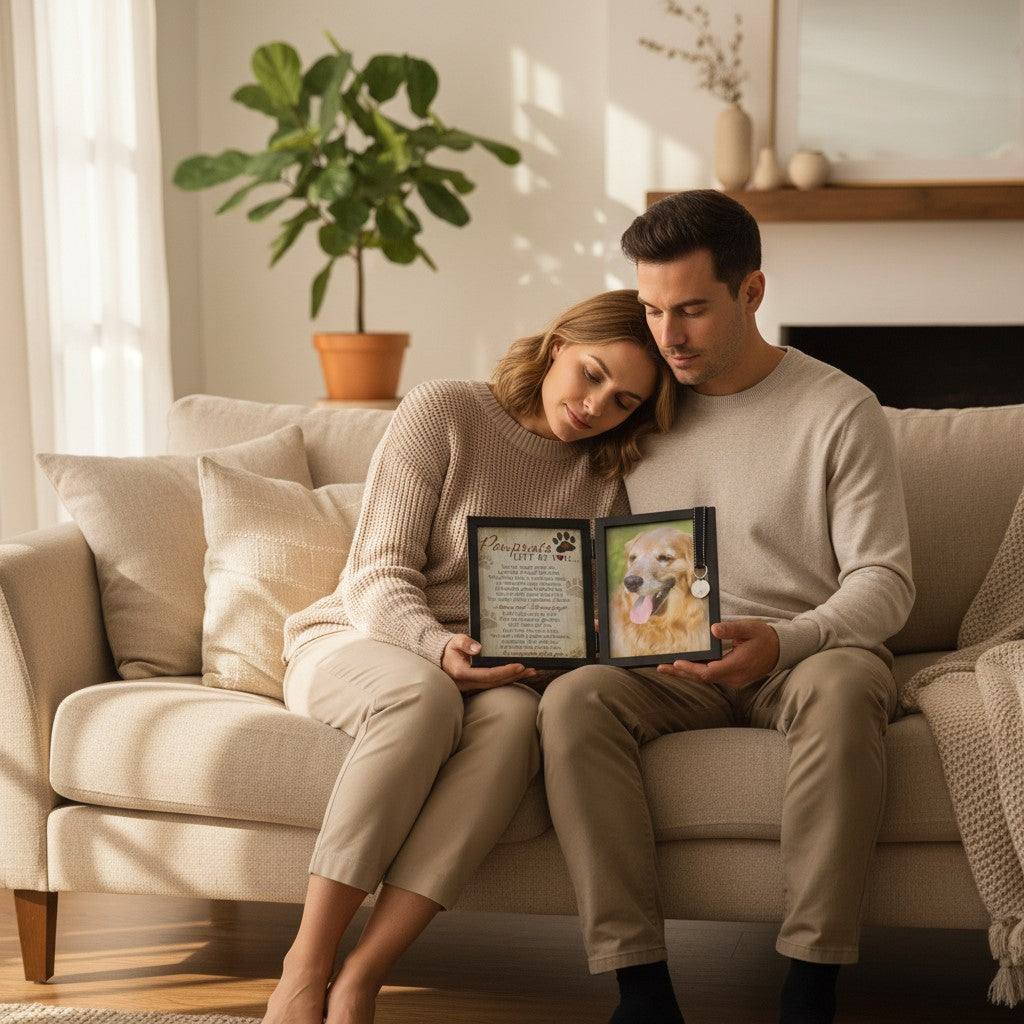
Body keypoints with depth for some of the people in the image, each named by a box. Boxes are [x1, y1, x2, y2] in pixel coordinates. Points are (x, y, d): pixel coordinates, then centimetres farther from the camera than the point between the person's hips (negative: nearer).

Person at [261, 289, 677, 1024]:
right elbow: (379, 575, -10)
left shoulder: (607, 480, 8)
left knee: (514, 716, -35)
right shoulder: (443, 412, -4)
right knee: (424, 694, -39)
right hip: (350, 645, -3)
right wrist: (438, 649, -29)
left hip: (494, 674, 3)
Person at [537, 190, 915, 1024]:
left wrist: (784, 641, -24)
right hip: (670, 667, 3)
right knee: (574, 699, -29)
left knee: (840, 688, -38)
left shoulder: (838, 410, 1)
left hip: (810, 651, -2)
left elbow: (885, 582, -5)